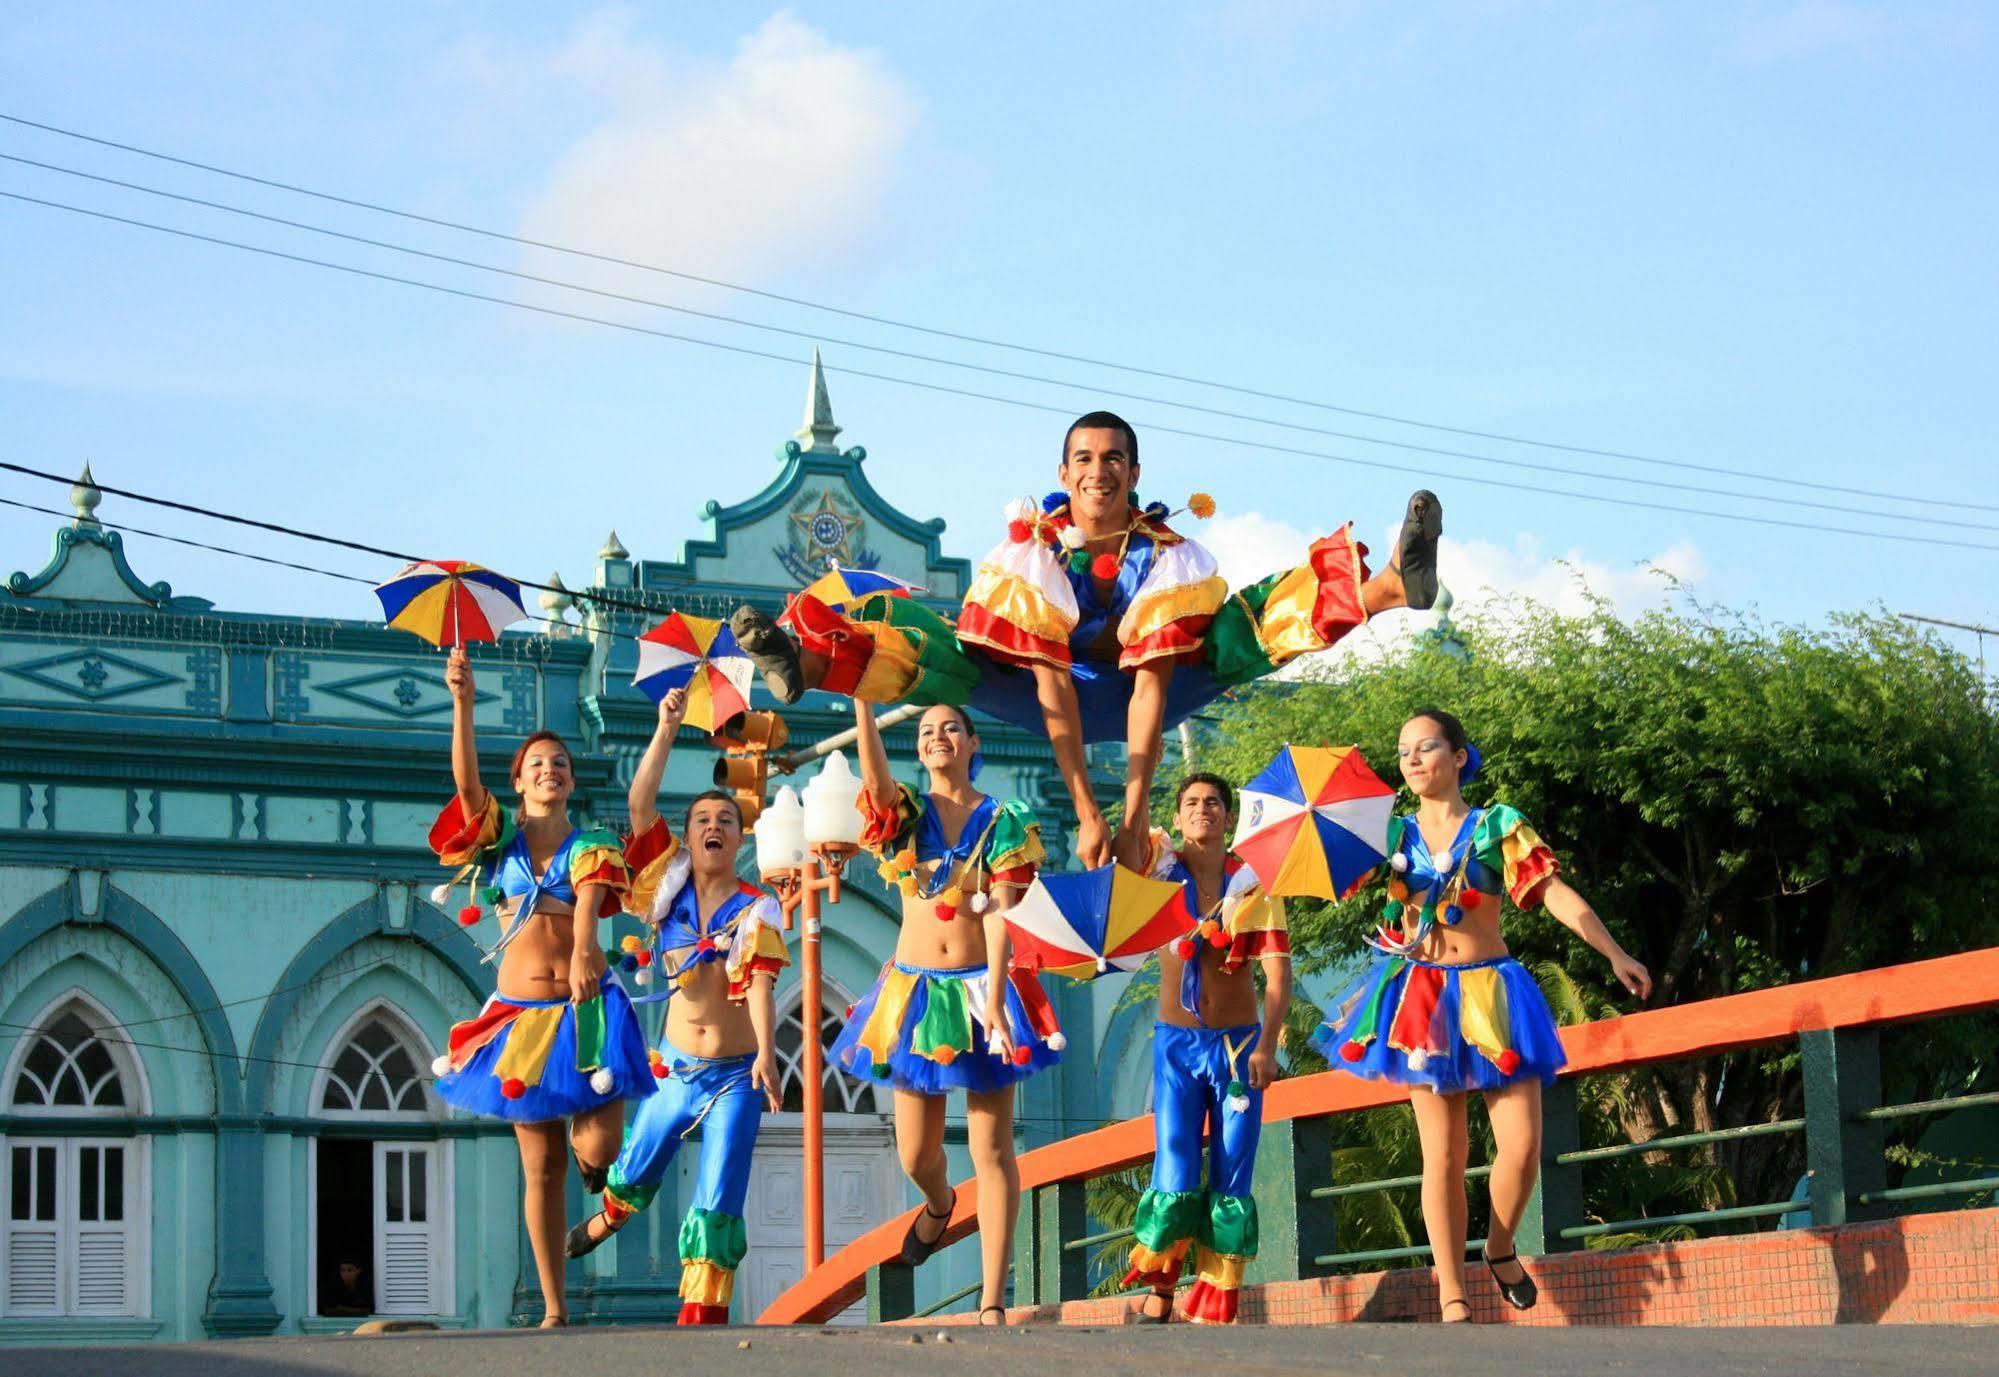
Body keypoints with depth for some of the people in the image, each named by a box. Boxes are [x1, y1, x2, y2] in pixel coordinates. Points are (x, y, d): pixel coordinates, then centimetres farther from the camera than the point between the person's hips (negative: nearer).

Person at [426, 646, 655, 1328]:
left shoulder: (592, 846, 5)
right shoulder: (498, 835, 8)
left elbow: (589, 900, -17)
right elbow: (465, 778, -10)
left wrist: (582, 952, -38)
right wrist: (462, 700, -24)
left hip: (586, 1007, -1)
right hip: (520, 1009, 1)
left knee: (597, 1146, -14)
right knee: (540, 1164, 1)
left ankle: (589, 1155, 26)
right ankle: (554, 1309, 9)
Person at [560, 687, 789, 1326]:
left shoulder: (757, 910, -6)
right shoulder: (670, 885, 0)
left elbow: (759, 985, -18)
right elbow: (640, 804, -10)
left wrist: (766, 1055, -33)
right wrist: (667, 729, -18)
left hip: (735, 1076, -3)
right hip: (674, 1069, 3)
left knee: (718, 1209, -9)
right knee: (635, 1172, 22)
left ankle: (701, 1319, -5)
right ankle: (611, 1215, 56)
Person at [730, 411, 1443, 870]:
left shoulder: (1168, 554, -20)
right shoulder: (1033, 551, -21)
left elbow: (1151, 682, -26)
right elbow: (1051, 683, -27)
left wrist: (1135, 811, -32)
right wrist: (1086, 813, -34)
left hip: (1144, 693, 0)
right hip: (1057, 693, 0)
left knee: (1256, 620, -23)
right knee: (933, 653, -28)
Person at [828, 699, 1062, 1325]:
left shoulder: (1004, 822, -1)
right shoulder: (905, 813, 5)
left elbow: (998, 915, -10)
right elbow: (874, 774, -18)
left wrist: (994, 1001, -19)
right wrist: (861, 698, -30)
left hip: (981, 987, -2)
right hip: (915, 990, 2)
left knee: (991, 1152, -3)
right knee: (916, 1155, 8)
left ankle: (992, 1303, -1)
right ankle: (938, 1204, 45)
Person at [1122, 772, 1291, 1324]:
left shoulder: (1254, 883, -5)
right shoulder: (1159, 866, 2)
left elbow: (1277, 971, -11)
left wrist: (1266, 1045, -21)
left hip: (1239, 1042, 0)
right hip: (1177, 1043, 0)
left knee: (1230, 1187, 0)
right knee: (1174, 1184, -7)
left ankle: (1214, 1310, 7)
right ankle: (1158, 1295, 11)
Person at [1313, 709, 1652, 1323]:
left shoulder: (1497, 826, 1)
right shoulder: (1393, 833, 7)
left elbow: (1557, 894, -6)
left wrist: (1615, 955, -13)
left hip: (1490, 993, -1)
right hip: (1421, 996, 1)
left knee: (1521, 1145, -9)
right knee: (1442, 1155, 0)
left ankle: (1500, 1249, 20)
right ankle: (1453, 1298, 4)